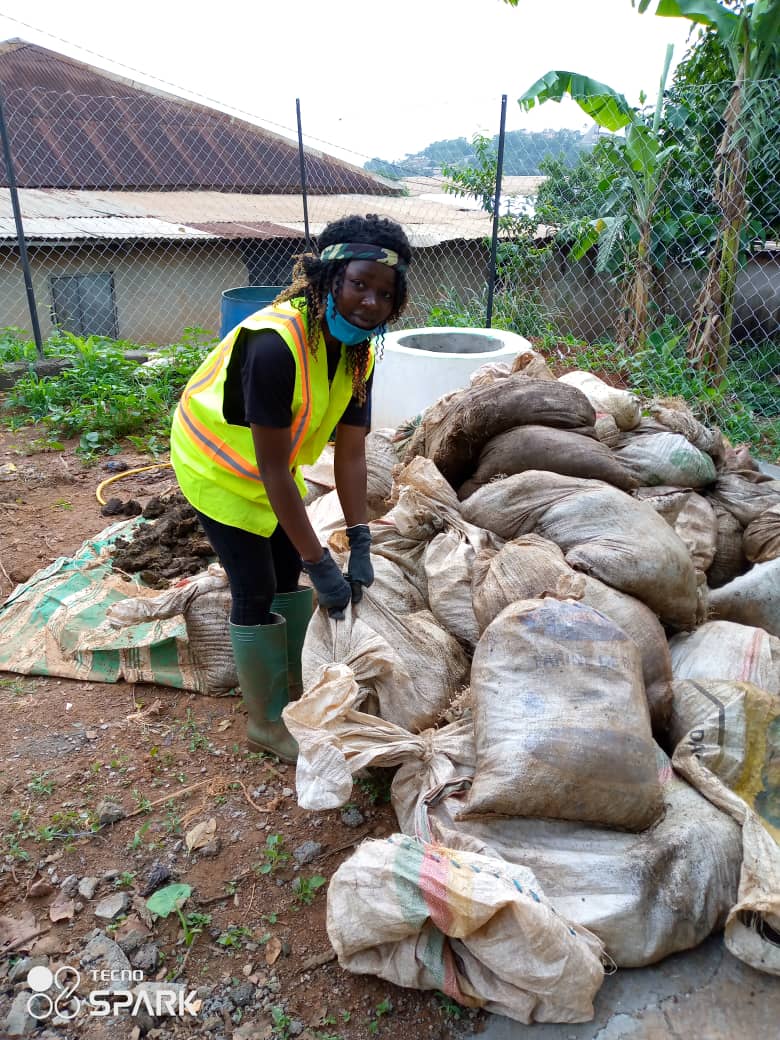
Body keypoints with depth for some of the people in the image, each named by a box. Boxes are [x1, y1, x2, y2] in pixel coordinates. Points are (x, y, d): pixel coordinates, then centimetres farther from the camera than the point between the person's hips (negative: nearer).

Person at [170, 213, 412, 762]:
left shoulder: (359, 352, -10)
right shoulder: (276, 344, -36)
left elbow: (351, 452, -12)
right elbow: (272, 466, -33)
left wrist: (360, 544, -18)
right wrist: (320, 563, -30)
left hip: (270, 464, 8)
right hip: (219, 465, -7)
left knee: (289, 572, 14)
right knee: (256, 593, -2)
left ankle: (295, 689, 35)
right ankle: (267, 722, 18)